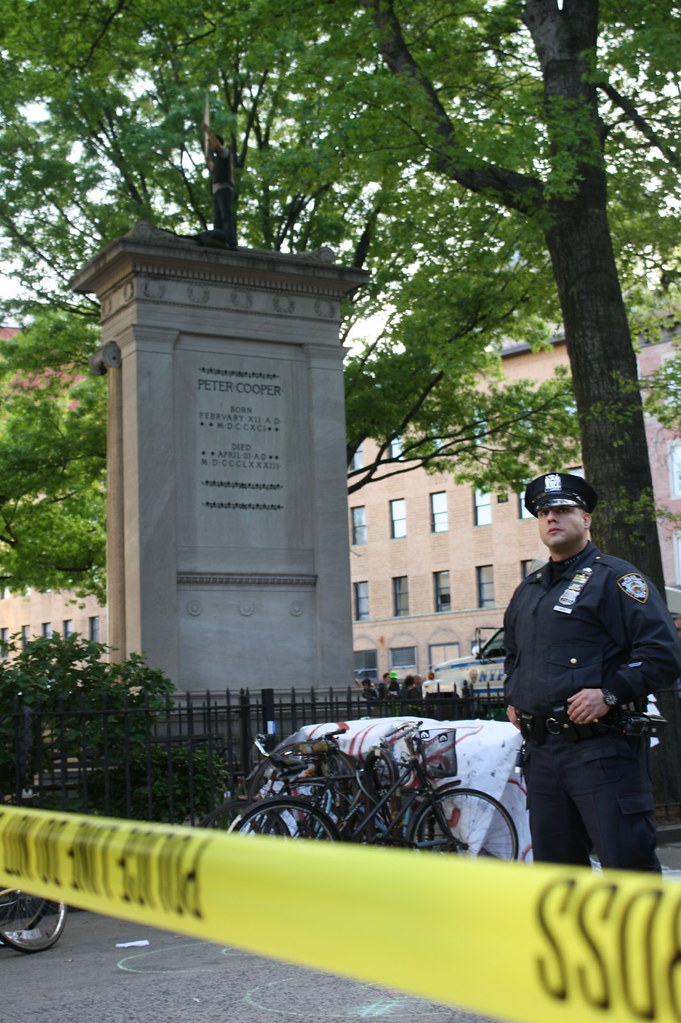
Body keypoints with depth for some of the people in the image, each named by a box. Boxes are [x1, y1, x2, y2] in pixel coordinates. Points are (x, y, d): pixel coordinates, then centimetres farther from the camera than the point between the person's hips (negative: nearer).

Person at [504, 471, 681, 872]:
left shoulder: (614, 578, -4)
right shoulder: (528, 590, 20)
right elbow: (513, 654, 37)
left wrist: (610, 694, -20)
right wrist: (512, 698, 20)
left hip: (602, 749, -7)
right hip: (541, 752, 7)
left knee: (627, 861, -8)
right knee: (554, 865, 13)